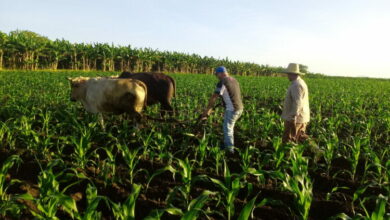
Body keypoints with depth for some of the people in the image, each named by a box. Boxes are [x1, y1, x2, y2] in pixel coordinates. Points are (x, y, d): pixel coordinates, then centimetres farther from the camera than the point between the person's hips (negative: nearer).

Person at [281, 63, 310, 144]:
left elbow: (297, 103, -26)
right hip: (301, 118, 10)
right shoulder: (301, 82, 15)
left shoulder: (296, 85, -18)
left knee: (287, 141, -3)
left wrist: (293, 118, -27)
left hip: (294, 118, -10)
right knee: (301, 138, 14)